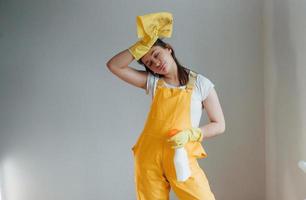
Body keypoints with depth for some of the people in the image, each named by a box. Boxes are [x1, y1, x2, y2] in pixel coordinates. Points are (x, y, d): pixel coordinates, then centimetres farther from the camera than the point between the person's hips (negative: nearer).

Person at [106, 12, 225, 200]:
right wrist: (143, 44, -3)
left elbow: (219, 125, 4)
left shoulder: (200, 83, 4)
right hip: (148, 154, 3)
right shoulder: (153, 82, 11)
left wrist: (189, 134, -11)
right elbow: (114, 65, 5)